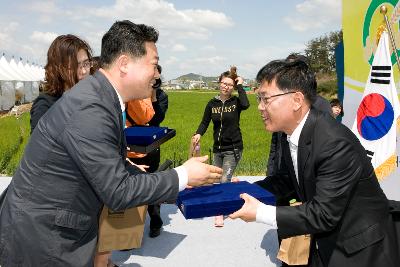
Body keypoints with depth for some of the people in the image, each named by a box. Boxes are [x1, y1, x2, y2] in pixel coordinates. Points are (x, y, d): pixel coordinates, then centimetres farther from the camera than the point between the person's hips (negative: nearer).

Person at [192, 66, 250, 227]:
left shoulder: (235, 102, -7)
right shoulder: (212, 103, 2)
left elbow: (246, 105, -30)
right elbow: (205, 122, 2)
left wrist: (240, 86, -19)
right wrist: (198, 134, -16)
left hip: (233, 148, -4)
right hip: (217, 148, 5)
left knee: (224, 180, -8)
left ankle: (220, 213, 9)